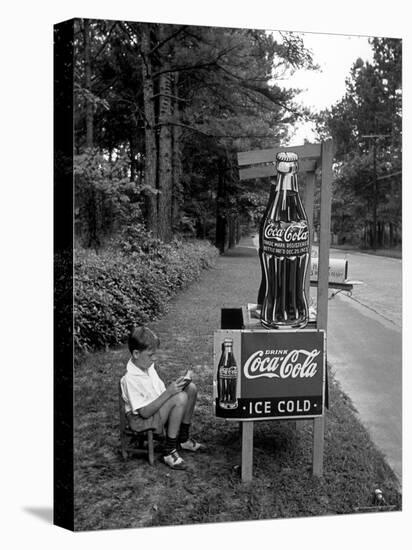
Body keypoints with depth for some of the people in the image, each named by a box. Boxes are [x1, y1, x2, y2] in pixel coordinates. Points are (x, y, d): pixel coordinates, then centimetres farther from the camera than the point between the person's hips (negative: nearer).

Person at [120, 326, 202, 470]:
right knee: (180, 398, -28)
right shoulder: (130, 379, -27)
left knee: (191, 388, -1)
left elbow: (161, 391, 11)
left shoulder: (148, 365, 0)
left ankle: (183, 439, 10)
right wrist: (168, 392, -30)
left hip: (157, 408, 9)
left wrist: (174, 386, -9)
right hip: (142, 420, -9)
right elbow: (145, 412, -28)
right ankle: (169, 452, -17)